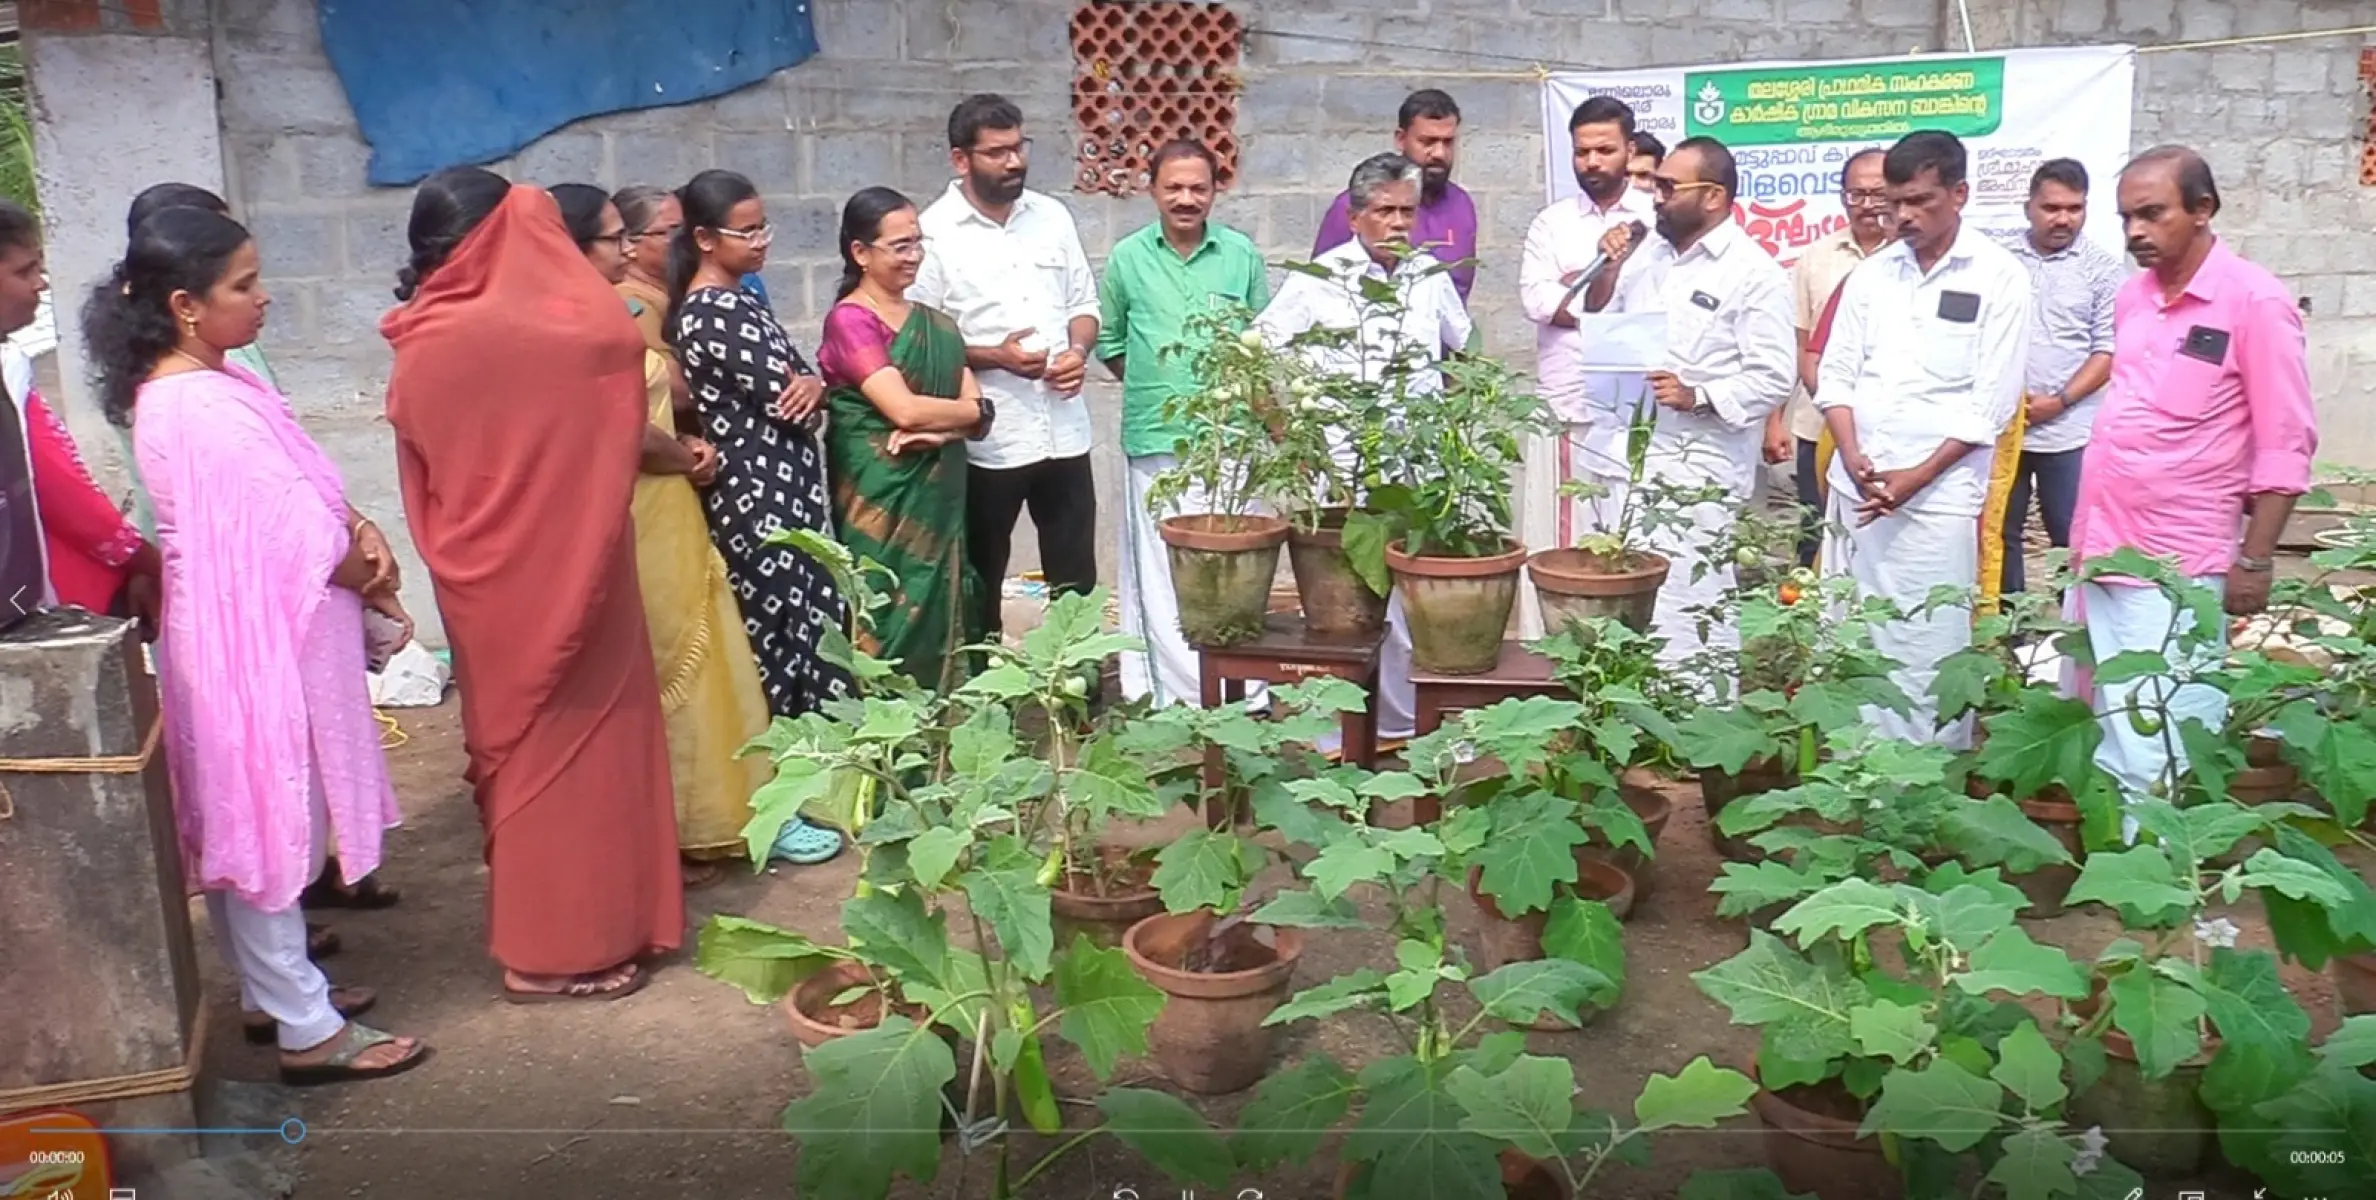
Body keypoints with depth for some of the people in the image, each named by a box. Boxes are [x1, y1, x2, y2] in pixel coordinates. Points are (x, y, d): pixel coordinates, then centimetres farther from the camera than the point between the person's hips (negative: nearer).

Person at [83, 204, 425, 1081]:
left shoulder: (196, 386, 8)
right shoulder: (203, 408, -24)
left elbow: (302, 493, 10)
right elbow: (303, 532, -23)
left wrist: (358, 533, -9)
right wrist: (374, 581, -5)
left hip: (253, 632, 10)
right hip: (253, 642, -10)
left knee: (247, 824, 19)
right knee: (270, 825, 0)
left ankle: (274, 989, 34)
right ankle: (308, 1030, 11)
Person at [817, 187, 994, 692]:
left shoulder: (937, 324, 15)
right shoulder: (849, 320, -7)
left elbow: (976, 411, 7)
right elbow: (904, 409, -17)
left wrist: (942, 429, -14)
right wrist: (968, 410, -2)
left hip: (938, 502, 7)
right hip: (881, 503, -7)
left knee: (938, 624, 8)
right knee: (889, 627, -5)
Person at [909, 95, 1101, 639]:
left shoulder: (1052, 216, 7)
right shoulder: (934, 232, -8)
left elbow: (1084, 303, 14)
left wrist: (1078, 350, -7)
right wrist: (994, 357, -19)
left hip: (1064, 431, 4)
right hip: (985, 439, -4)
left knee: (1075, 579, 12)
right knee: (981, 581, 9)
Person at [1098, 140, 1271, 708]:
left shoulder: (1241, 255, 4)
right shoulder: (1128, 258, 3)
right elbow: (1109, 341, 14)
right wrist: (1152, 387, 6)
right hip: (1156, 442, 0)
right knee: (1163, 571, 1)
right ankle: (1175, 695, 9)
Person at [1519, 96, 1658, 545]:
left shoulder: (1657, 219, 7)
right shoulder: (1552, 222, 9)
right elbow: (1536, 300, -5)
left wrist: (1580, 278, -7)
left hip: (1643, 407, 0)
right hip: (1573, 405, 1)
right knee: (1579, 535, 2)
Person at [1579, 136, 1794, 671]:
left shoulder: (1753, 272, -9)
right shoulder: (1652, 256, 13)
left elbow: (1774, 376, -14)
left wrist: (1697, 396, -24)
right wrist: (1608, 270, 5)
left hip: (1699, 466, -7)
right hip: (1635, 452, 8)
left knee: (1689, 607, -10)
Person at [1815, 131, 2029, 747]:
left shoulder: (1999, 277, -3)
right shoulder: (1872, 274, 10)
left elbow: (1992, 402, -6)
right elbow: (1836, 374, 10)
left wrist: (1916, 477, -12)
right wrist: (1853, 457, -6)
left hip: (1938, 498, -4)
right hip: (1855, 491, 5)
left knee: (1928, 659, -3)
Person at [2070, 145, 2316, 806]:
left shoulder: (2255, 299, -9)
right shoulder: (2133, 295, 10)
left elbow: (2286, 446, -10)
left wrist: (2253, 560, -12)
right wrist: (2085, 534, 17)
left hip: (2177, 567, -7)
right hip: (2102, 552, 7)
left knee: (2159, 757, -5)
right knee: (2097, 737, 14)